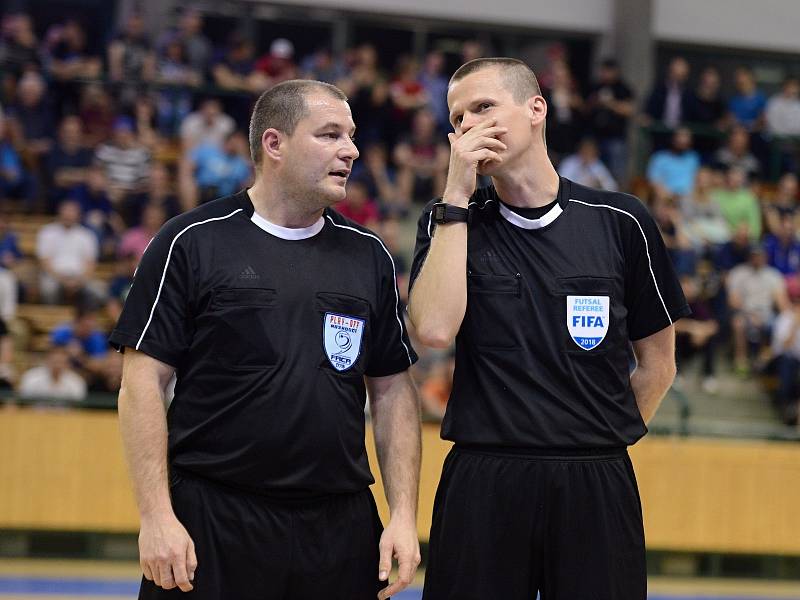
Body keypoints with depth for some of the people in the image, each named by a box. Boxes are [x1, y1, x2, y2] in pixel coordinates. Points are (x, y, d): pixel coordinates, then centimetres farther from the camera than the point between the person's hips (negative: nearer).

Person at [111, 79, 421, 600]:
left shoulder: (369, 255, 11)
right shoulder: (192, 243, -2)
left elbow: (393, 390, 12)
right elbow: (144, 381, -4)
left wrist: (404, 516, 3)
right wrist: (156, 516, -12)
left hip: (342, 528, 4)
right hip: (210, 525, -3)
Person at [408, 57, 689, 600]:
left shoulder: (620, 221, 4)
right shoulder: (450, 221, 6)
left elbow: (658, 362, 13)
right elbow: (435, 329, -13)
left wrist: (604, 439, 6)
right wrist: (456, 195, -9)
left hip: (597, 491, 0)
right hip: (481, 488, 0)